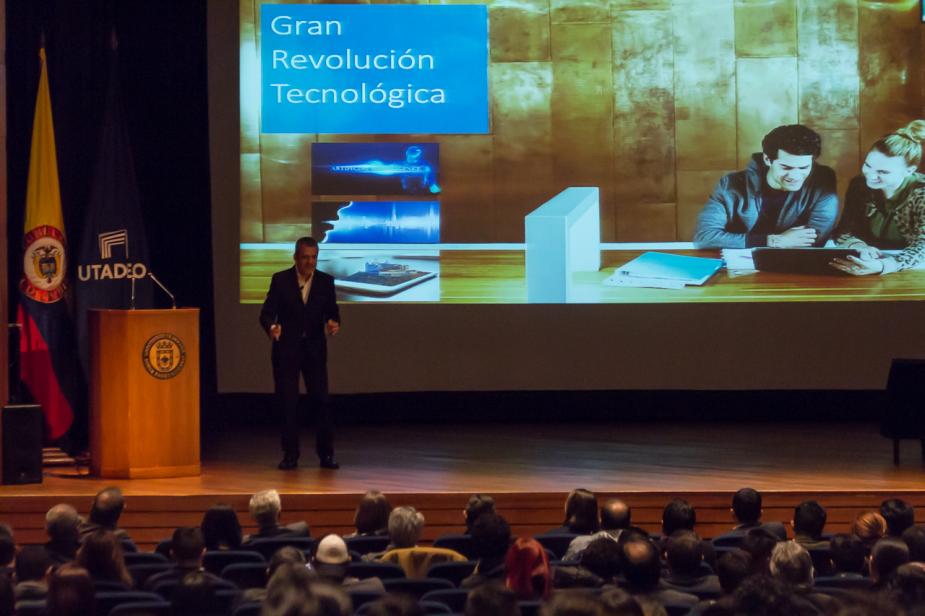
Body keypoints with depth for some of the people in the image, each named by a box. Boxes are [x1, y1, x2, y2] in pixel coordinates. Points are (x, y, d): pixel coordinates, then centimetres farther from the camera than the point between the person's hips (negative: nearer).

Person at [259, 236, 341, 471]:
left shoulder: (325, 281, 3)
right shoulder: (280, 280, -2)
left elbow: (332, 311, 6)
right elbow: (267, 312, -5)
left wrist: (334, 323, -17)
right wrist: (271, 327, -26)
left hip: (314, 348, 1)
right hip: (286, 348, -1)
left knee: (321, 400, -2)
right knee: (287, 402, 0)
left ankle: (326, 453, 5)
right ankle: (290, 454, 7)